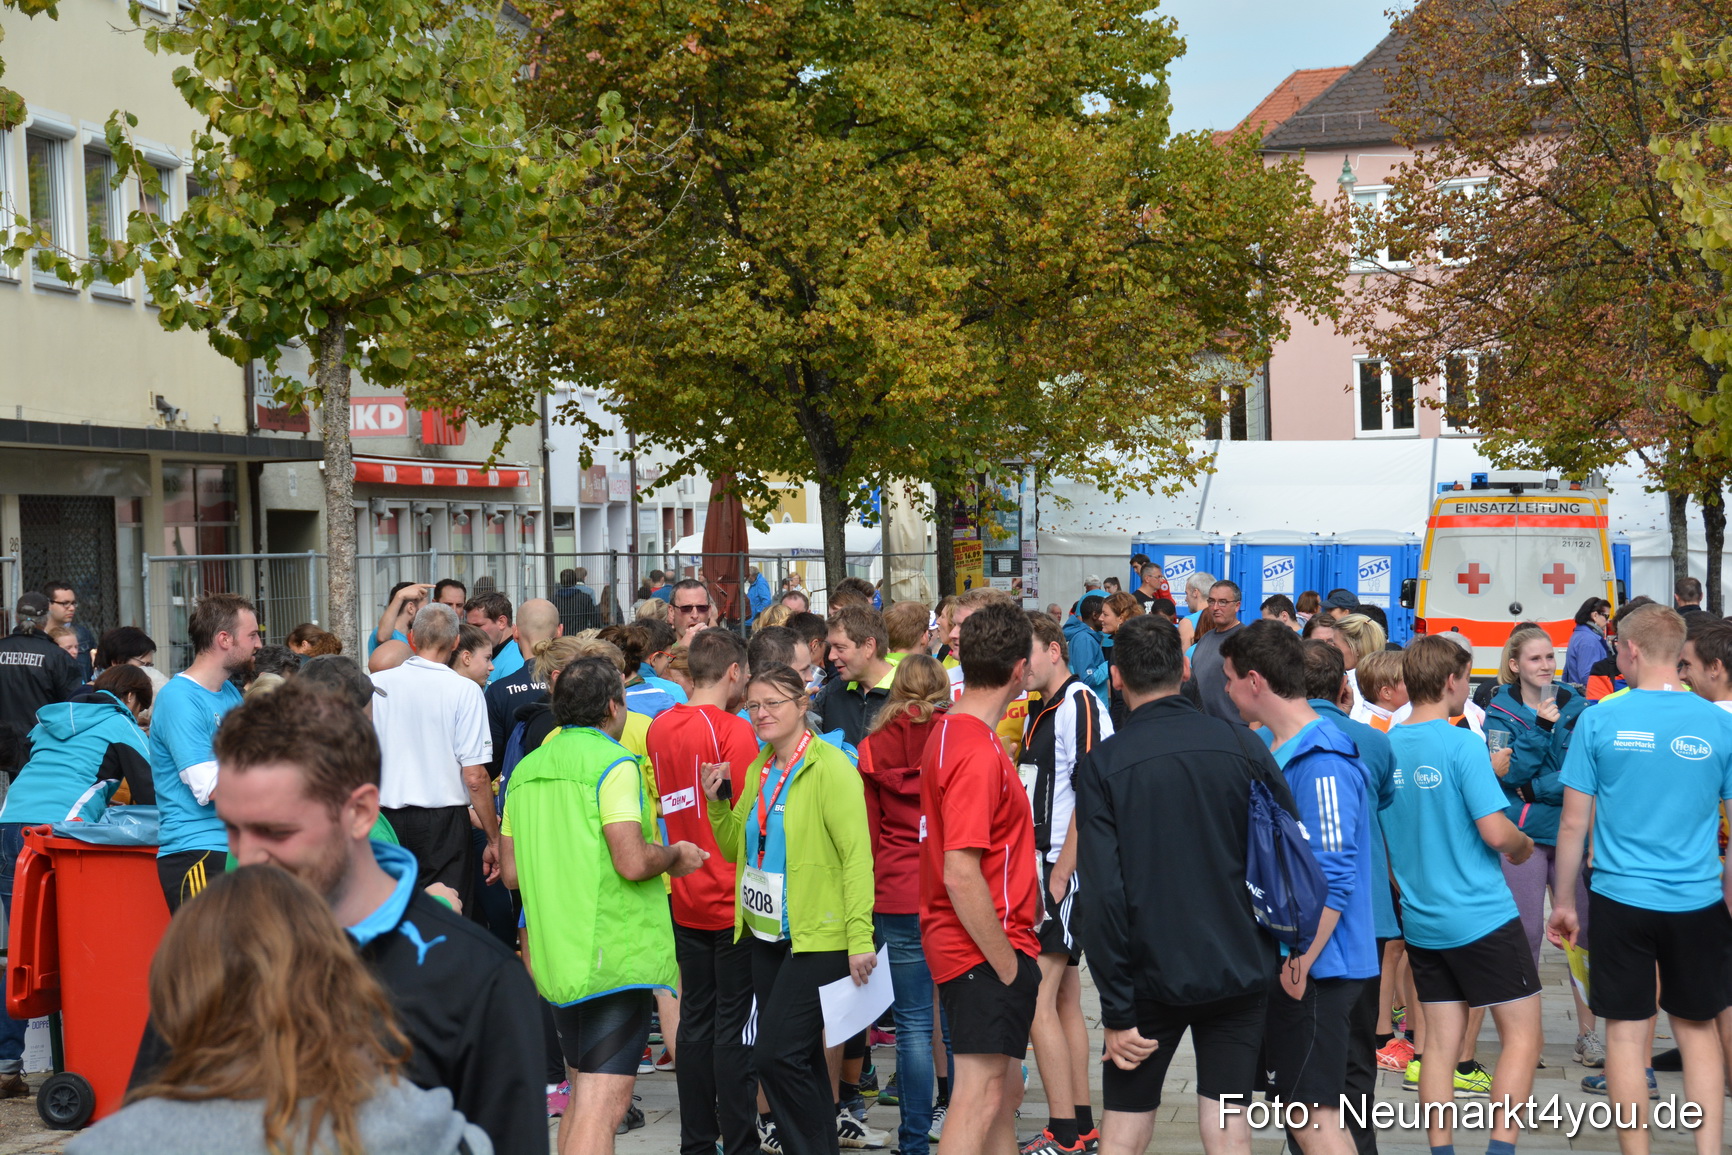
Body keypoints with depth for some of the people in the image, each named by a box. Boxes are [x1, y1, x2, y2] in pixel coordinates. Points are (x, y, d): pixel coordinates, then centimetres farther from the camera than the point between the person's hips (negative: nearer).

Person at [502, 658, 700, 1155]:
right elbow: (634, 863, -20)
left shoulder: (526, 769, 12)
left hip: (556, 955, 8)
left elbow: (512, 872, 16)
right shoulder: (613, 763, -11)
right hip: (615, 954, -8)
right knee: (604, 1101, -9)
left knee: (583, 1092, 19)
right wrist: (675, 856, -1)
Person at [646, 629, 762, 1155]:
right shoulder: (734, 731, -16)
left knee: (696, 1019, 12)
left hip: (687, 901, 6)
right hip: (735, 899, -6)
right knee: (736, 1026, 0)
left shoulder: (660, 728, 4)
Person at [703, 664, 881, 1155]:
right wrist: (717, 802, 1)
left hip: (820, 936, -8)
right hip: (766, 935, 8)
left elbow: (857, 856, -16)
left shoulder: (831, 768, -12)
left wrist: (860, 937, -22)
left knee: (776, 1054, -12)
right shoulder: (756, 770, 11)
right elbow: (737, 848, 19)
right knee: (800, 1055, 14)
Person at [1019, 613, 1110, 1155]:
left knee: (1036, 998, -11)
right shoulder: (1041, 710, 15)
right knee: (1065, 999, 13)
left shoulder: (1080, 704, -13)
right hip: (1047, 867, 10)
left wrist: (1059, 876, -19)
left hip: (1065, 870, -10)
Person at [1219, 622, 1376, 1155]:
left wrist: (1301, 965, -20)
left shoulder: (1319, 761, -19)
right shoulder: (1273, 749, 11)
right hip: (1285, 956, 10)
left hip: (1316, 968, -10)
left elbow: (1333, 876, -23)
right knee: (1298, 1108, 16)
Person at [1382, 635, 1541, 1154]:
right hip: (1483, 916, -6)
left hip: (1422, 922, 6)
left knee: (1440, 1042, 10)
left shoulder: (1384, 747, 4)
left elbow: (1379, 837, 12)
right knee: (1522, 1037, 3)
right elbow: (1496, 832, -19)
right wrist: (1523, 845, 1)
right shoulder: (1463, 745, -15)